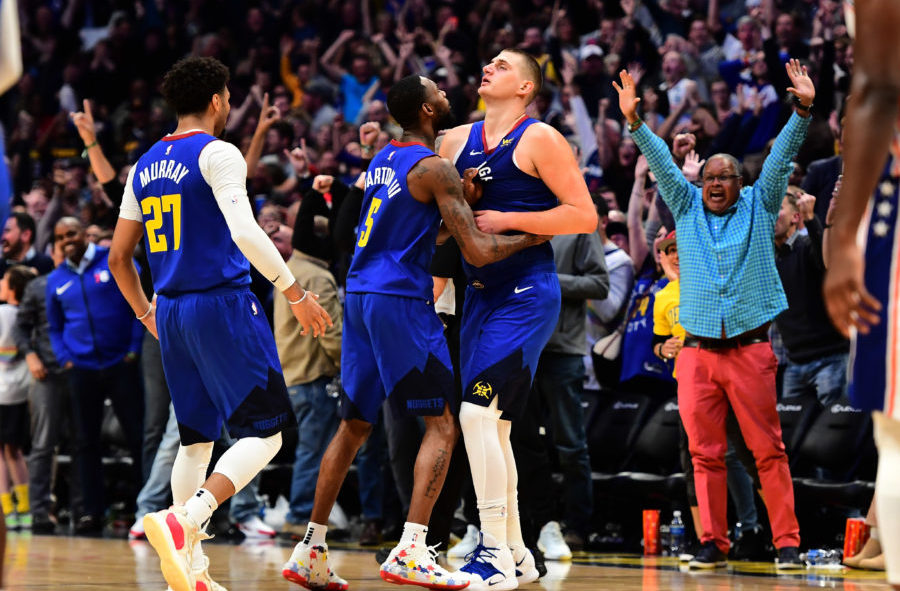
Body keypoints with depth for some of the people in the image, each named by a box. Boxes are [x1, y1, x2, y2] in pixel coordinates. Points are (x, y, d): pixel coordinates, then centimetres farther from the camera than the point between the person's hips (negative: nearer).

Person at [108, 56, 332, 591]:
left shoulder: (146, 166, 14)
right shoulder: (217, 154, -8)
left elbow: (119, 257, 17)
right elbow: (244, 231, -22)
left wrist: (147, 314, 31)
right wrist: (296, 293, -17)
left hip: (172, 312, 8)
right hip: (224, 306, -8)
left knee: (197, 437, 15)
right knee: (265, 433, -5)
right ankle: (185, 520, -27)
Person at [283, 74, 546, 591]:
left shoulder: (383, 158, 16)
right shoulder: (434, 168, -10)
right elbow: (478, 252, -15)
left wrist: (463, 197, 18)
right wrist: (534, 237, 0)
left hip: (360, 296, 8)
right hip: (402, 301, -8)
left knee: (354, 426, 15)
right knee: (443, 423, -4)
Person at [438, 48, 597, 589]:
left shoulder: (540, 139, -8)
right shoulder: (457, 141, 13)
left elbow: (585, 217, -13)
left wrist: (507, 221, -17)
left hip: (526, 295, -8)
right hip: (481, 294, 8)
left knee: (478, 411, -18)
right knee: (492, 425, 10)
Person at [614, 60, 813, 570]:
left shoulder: (759, 206, 11)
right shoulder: (687, 208, 15)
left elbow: (783, 156, 2)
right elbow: (662, 163, 7)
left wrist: (803, 110, -10)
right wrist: (635, 122, -5)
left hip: (751, 349, -2)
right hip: (698, 351, 2)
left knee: (769, 450, -4)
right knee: (705, 452, 1)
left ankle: (787, 542, -3)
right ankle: (714, 542, 6)